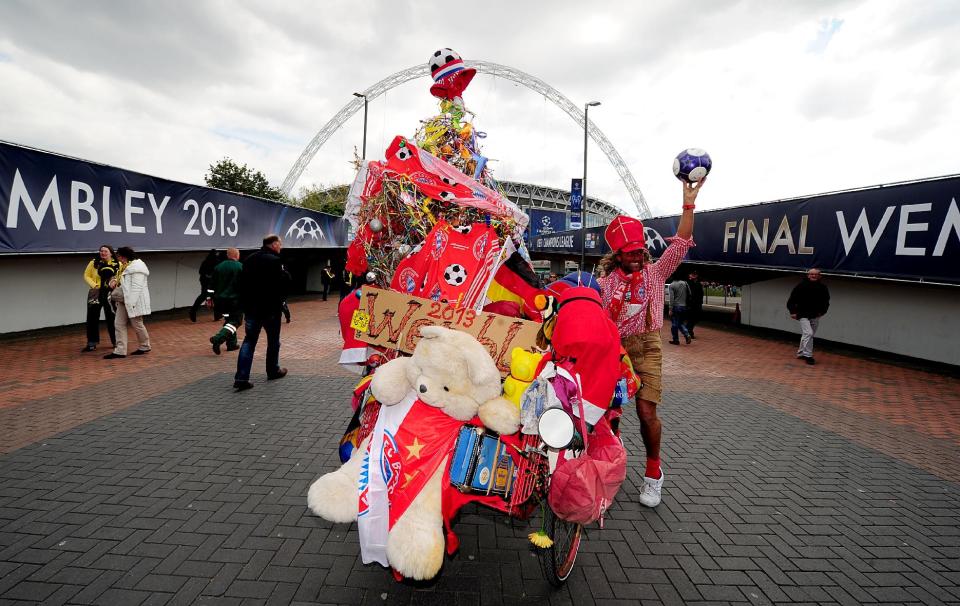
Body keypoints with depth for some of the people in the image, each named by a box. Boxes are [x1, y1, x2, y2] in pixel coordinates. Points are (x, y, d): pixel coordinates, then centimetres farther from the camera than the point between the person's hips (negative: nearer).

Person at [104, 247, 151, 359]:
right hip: (123, 301, 10)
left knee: (137, 324, 4)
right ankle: (120, 351, 6)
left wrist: (131, 303, -24)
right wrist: (115, 281, 0)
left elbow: (136, 287, -21)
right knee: (119, 324, 5)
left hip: (134, 301, -10)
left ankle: (144, 347, 22)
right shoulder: (125, 266, 14)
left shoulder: (137, 267, -16)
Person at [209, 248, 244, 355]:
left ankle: (232, 344, 20)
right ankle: (218, 339, -22)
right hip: (235, 299, -6)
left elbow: (212, 283, 11)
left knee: (229, 320, 19)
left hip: (220, 299, 6)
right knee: (235, 321, -2)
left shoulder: (218, 267, 9)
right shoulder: (241, 267, -7)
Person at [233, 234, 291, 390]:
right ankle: (273, 371, 27)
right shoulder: (274, 260, -15)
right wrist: (281, 298, 1)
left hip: (251, 307, 6)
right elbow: (284, 282, -19)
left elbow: (242, 281, 14)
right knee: (273, 340, 13)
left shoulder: (249, 259, 9)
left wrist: (245, 302, 18)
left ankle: (241, 378, -2)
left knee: (249, 340, 6)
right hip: (271, 307, -6)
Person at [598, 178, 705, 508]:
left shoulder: (656, 272, 6)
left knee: (647, 412, -9)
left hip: (647, 348, -1)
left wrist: (689, 203, -9)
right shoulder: (606, 283, 6)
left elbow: (680, 244, -4)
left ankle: (653, 472, 13)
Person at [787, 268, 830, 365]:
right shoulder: (801, 286, -11)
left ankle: (801, 353, 27)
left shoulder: (822, 287, 0)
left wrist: (822, 311, 5)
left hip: (815, 316, 5)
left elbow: (826, 301, 15)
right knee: (808, 333, -16)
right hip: (803, 315, -5)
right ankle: (808, 355, -10)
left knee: (807, 335, 13)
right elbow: (792, 300, -6)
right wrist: (792, 312, -10)